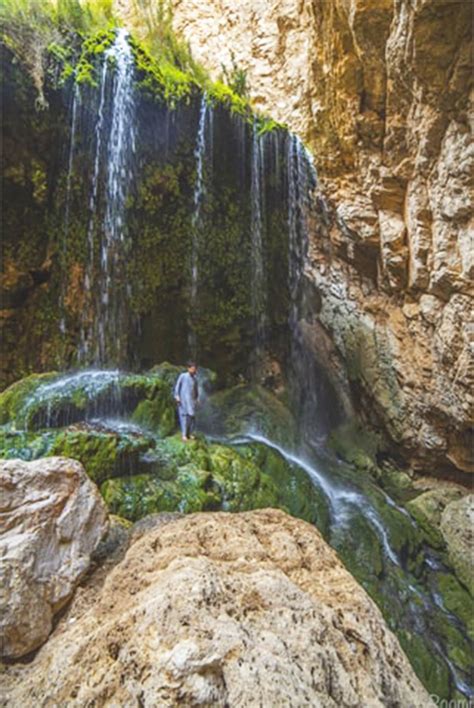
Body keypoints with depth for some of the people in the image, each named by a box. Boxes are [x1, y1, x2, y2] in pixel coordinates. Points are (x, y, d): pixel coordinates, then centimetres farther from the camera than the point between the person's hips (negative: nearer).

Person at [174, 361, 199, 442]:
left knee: (192, 416, -1)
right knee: (184, 415, -8)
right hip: (183, 399, -4)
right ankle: (184, 435, -3)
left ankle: (190, 433, 12)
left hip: (191, 400, 4)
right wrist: (177, 396, -9)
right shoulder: (182, 376, -5)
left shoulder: (195, 378, 8)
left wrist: (196, 399, 13)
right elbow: (177, 386, -3)